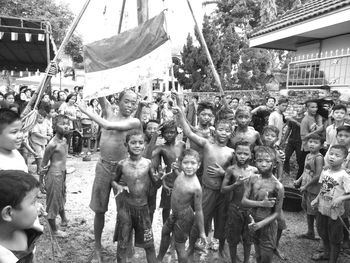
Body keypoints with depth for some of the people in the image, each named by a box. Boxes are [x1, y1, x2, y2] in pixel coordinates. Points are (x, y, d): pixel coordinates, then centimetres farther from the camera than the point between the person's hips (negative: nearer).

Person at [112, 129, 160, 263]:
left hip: (143, 207, 1)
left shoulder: (148, 163, -7)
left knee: (149, 244, 10)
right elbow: (113, 181, 7)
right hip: (125, 207, 0)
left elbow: (156, 183, 2)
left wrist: (159, 178, -20)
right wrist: (118, 187, -13)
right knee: (122, 244, 11)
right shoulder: (122, 164, -8)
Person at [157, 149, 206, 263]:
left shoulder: (196, 187, -32)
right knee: (165, 232, 28)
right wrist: (177, 170, 4)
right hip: (175, 213, 9)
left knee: (179, 246, 7)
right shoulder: (181, 173, -11)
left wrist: (202, 232, -15)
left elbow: (199, 211, -23)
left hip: (184, 217, -9)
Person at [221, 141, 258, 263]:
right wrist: (236, 184, -22)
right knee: (233, 238, 13)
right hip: (235, 207, -1)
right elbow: (223, 189, -9)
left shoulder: (254, 170, -5)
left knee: (248, 238, 17)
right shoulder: (231, 169, -10)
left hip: (250, 208, 2)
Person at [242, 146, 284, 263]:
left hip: (268, 225, -4)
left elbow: (277, 213, -13)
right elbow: (244, 201, -9)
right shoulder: (253, 179, -5)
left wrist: (261, 224, -25)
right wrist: (261, 203, -24)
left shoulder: (277, 186, -17)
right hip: (254, 224, 4)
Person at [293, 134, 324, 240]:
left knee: (314, 212, 0)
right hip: (306, 188, 9)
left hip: (314, 188, -9)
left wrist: (306, 186, -16)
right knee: (307, 209, 18)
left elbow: (318, 176, -22)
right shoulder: (308, 156, 7)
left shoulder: (318, 157, -18)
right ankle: (310, 233, 33)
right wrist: (298, 180, 2)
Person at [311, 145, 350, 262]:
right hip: (322, 209, 6)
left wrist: (340, 198, -32)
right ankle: (327, 253, 49)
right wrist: (316, 199, 2)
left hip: (334, 212, -6)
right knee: (323, 234, 25)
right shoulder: (325, 171, -2)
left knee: (334, 239, 12)